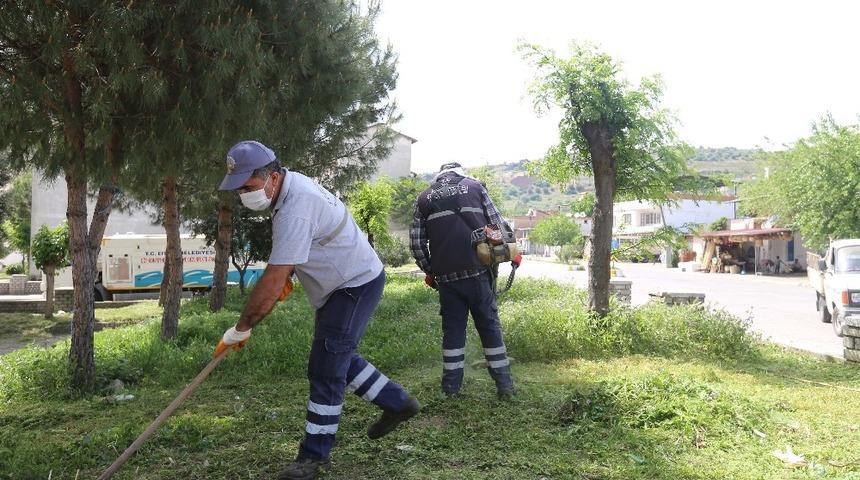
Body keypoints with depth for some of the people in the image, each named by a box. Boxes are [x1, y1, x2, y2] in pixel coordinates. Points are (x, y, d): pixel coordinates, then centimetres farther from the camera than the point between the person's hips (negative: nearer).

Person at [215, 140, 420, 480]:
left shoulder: (295, 209, -32)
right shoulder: (290, 184, 0)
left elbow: (273, 281, -32)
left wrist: (241, 328, -23)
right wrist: (285, 273, 9)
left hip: (356, 285, -10)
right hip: (344, 283, 10)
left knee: (325, 370, -7)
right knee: (337, 356, 20)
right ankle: (397, 403, 33)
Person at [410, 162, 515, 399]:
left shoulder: (424, 199, 11)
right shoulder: (475, 187, 10)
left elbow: (416, 242, 6)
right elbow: (498, 225, 4)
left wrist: (429, 270, 18)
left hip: (446, 277, 1)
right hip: (478, 272, -1)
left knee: (452, 329, 10)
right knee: (490, 326, 8)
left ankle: (451, 387, 12)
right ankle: (504, 385, 10)